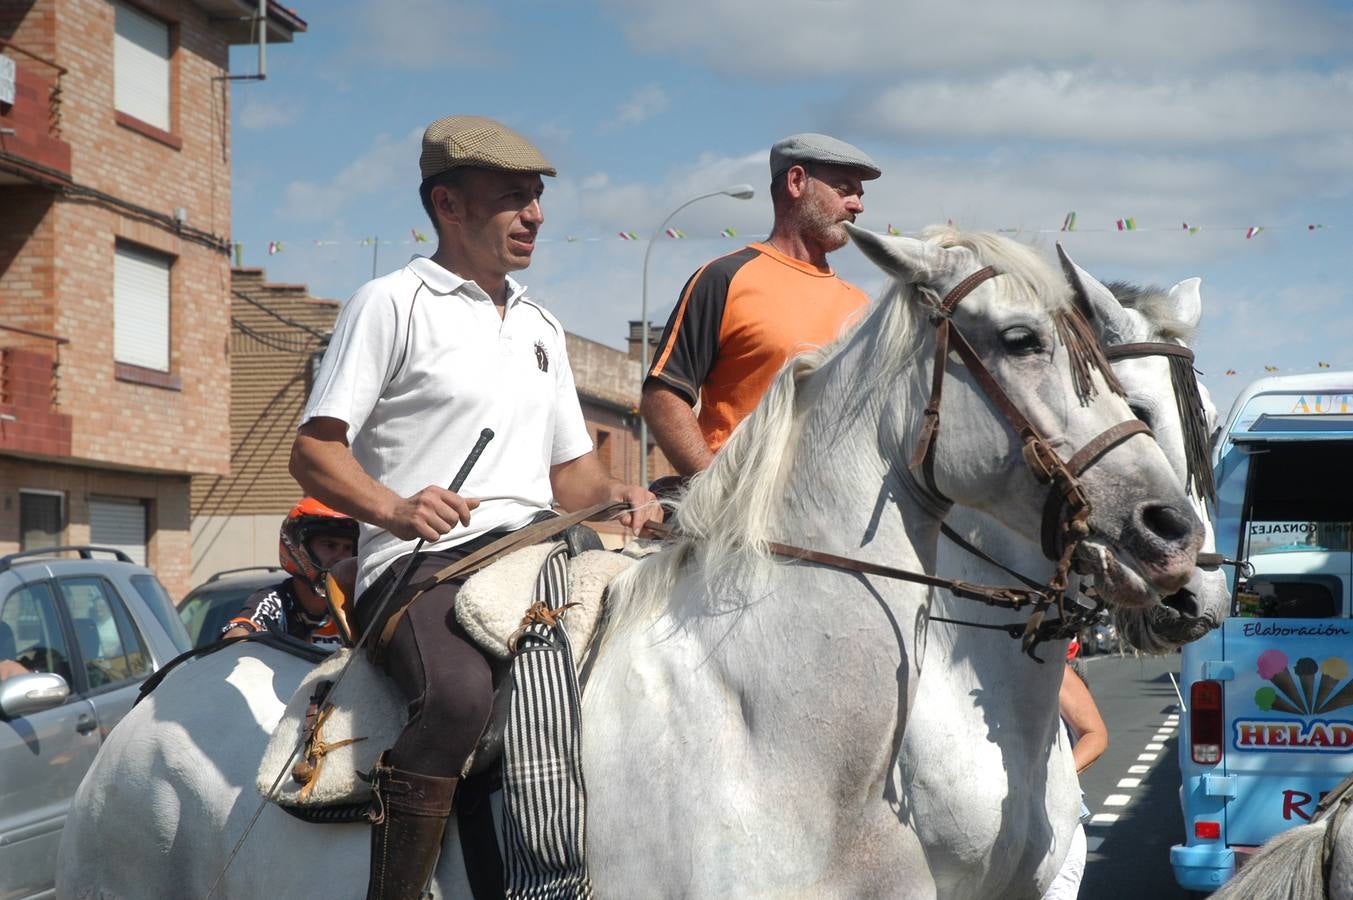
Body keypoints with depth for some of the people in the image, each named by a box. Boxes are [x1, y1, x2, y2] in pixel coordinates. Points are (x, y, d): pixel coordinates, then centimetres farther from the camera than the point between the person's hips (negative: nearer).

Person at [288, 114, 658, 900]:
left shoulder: (542, 326, 25)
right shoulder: (392, 303, 3)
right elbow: (314, 451, -3)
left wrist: (617, 499, 4)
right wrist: (396, 509, -22)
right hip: (421, 560, -7)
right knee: (460, 698, -36)